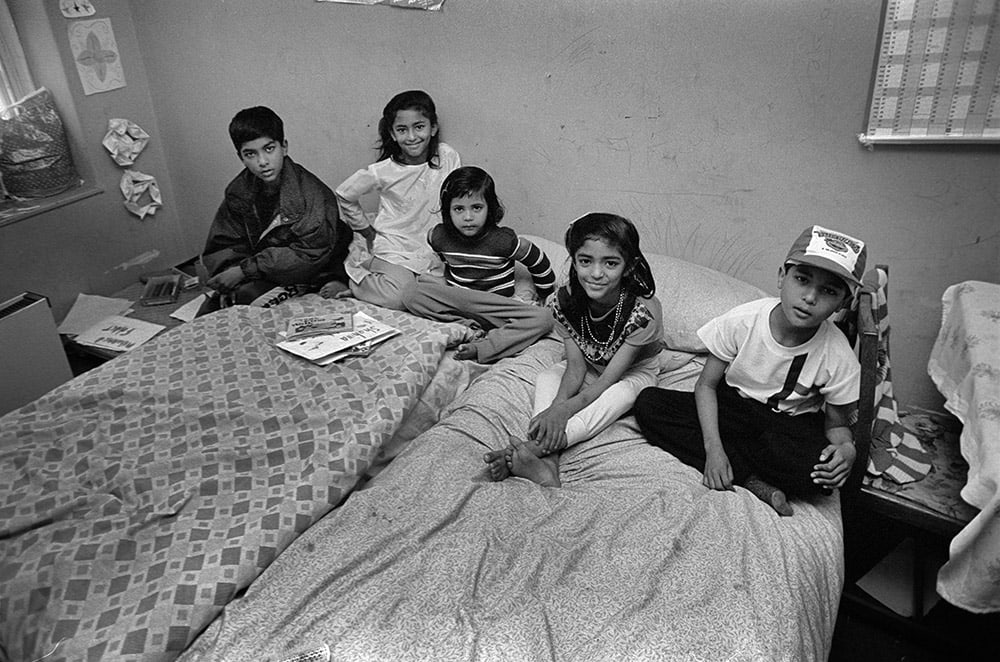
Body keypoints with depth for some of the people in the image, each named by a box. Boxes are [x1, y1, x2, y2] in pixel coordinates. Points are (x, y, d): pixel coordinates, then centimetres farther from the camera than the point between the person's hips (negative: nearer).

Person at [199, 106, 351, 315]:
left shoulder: (311, 192, -19)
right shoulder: (238, 193, -1)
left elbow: (310, 254, -23)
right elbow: (220, 249, 3)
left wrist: (245, 270, -21)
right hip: (263, 279, 4)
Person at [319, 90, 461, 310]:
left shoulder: (448, 157, -6)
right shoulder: (382, 172, -11)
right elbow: (344, 195, 4)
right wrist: (368, 232, 6)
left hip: (432, 253, 5)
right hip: (393, 249, -4)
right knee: (399, 297, -29)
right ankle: (353, 280, 2)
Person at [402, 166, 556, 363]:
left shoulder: (503, 241, -16)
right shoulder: (439, 236, -7)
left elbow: (541, 265, -2)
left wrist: (545, 299, 9)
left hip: (498, 306, -2)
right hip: (456, 301, 2)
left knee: (544, 319, -29)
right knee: (412, 296, -24)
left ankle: (481, 348, -41)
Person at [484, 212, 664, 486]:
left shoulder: (642, 312, -32)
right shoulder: (565, 300, -21)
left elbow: (609, 379, -29)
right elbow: (576, 368, -19)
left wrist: (564, 408, -43)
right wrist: (556, 405, -39)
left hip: (633, 373, -4)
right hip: (589, 370, 4)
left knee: (622, 393, -36)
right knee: (546, 378, -22)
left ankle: (534, 448, -46)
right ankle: (547, 464, -41)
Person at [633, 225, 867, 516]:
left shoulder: (839, 358, -18)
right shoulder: (742, 321, -18)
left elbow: (837, 425, -3)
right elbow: (706, 385, -9)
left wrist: (847, 448, -29)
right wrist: (713, 448, -22)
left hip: (792, 424, -1)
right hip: (731, 407, 2)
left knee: (816, 472, -37)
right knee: (648, 403, -23)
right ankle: (752, 482, -23)